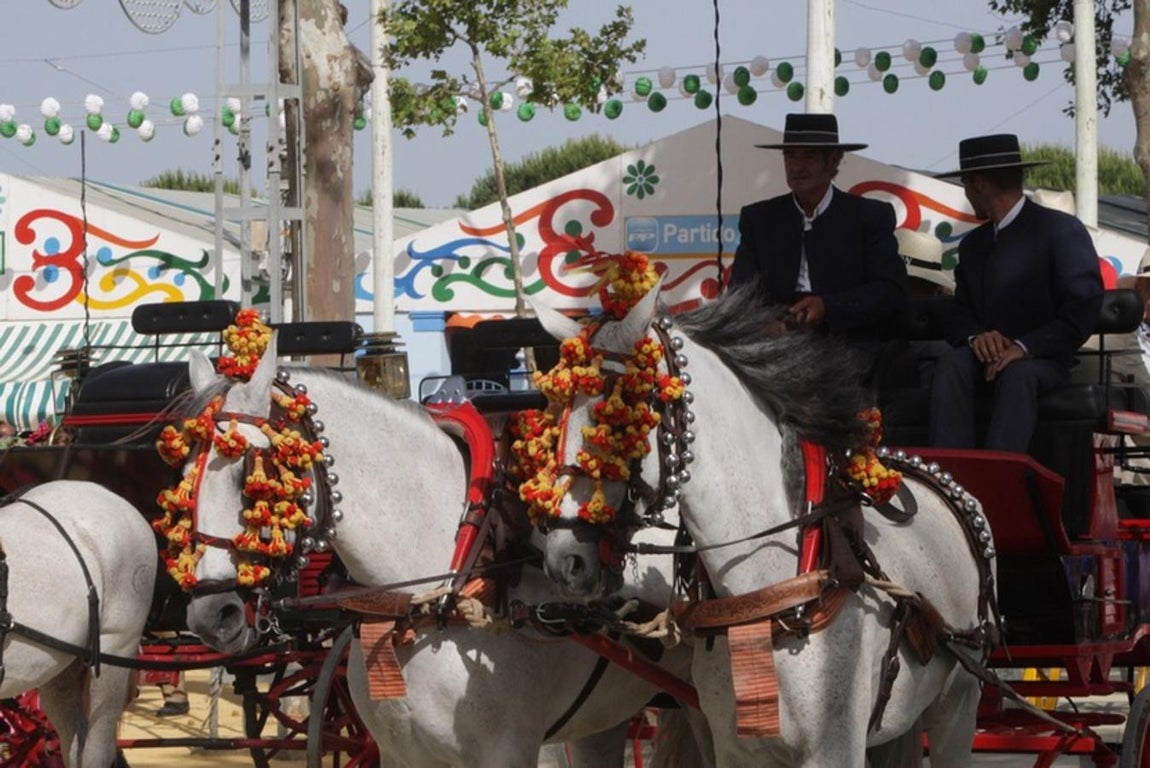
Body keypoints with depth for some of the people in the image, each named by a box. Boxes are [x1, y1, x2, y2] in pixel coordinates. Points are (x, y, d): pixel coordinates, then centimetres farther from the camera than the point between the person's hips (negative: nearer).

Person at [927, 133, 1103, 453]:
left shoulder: (1062, 230, -3)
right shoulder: (973, 244, 17)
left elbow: (1083, 309, -13)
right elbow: (960, 314, 12)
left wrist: (1024, 346, -23)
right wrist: (976, 337, -14)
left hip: (1042, 360, -5)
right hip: (986, 356, 5)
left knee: (1018, 374, -39)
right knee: (951, 363, -29)